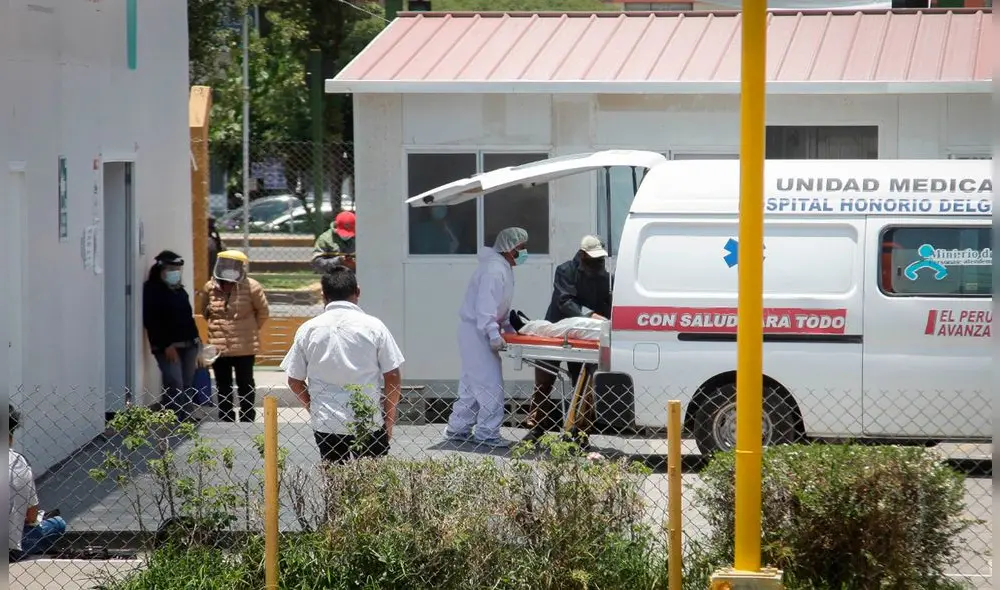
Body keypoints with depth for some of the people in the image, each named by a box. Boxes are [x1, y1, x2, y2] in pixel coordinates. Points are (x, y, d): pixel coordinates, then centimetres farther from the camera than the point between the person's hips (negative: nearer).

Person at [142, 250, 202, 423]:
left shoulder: (180, 290, 19)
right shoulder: (152, 290, -6)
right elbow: (150, 322, -13)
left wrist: (196, 338, 13)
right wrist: (166, 345, -18)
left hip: (188, 345, 8)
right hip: (167, 348, -8)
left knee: (187, 388, 8)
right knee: (175, 388, -18)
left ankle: (186, 421, 12)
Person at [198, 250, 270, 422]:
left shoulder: (251, 287, -9)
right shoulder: (210, 288, 0)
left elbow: (263, 311, 2)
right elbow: (204, 311, 16)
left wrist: (251, 329, 4)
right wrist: (216, 326, 11)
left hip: (244, 347, -3)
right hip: (218, 346, 3)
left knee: (245, 385, 7)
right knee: (223, 387, 12)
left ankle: (247, 421, 15)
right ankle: (226, 421, 22)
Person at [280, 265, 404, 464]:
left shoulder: (308, 330, -1)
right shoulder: (373, 326, -4)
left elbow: (295, 382, 5)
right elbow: (393, 378, -1)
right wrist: (389, 421, 10)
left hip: (326, 424, 1)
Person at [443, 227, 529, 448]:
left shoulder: (503, 269, 15)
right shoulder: (494, 270, -19)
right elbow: (485, 305, -26)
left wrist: (508, 326, 12)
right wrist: (493, 334, -30)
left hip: (479, 331, 11)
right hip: (476, 331, -11)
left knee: (472, 383, 15)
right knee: (490, 383, -11)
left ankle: (457, 428, 22)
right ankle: (487, 433, -9)